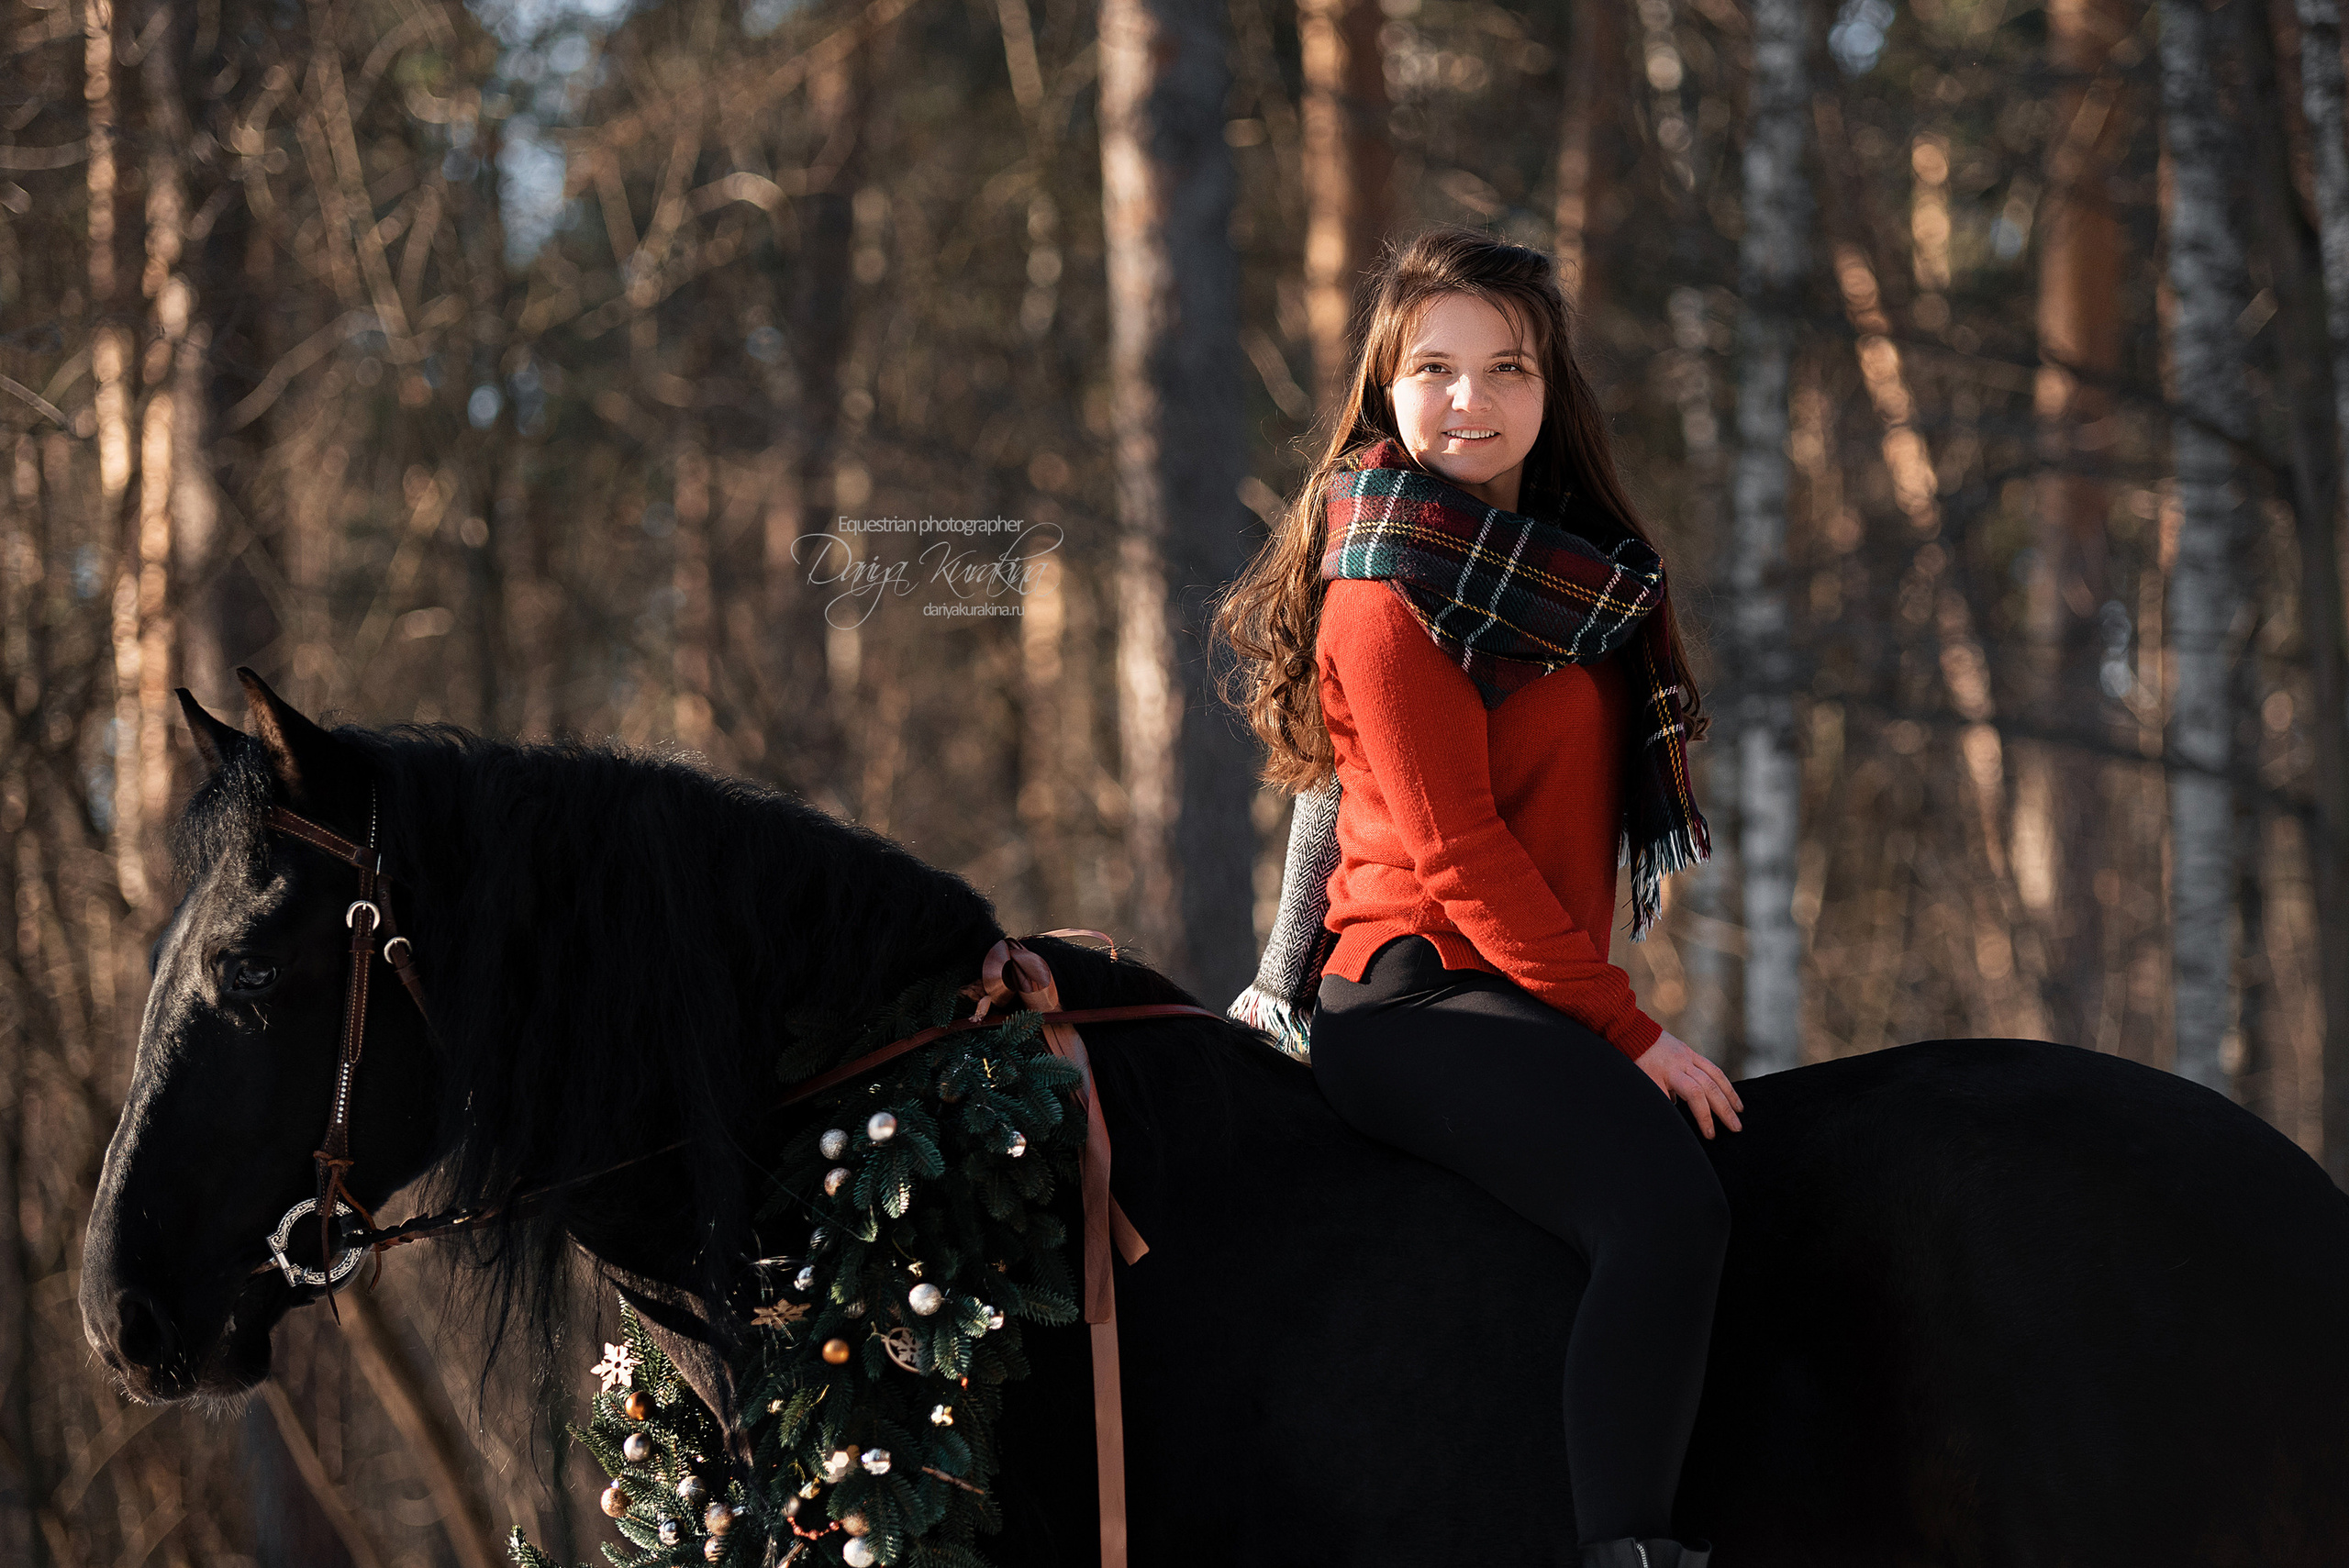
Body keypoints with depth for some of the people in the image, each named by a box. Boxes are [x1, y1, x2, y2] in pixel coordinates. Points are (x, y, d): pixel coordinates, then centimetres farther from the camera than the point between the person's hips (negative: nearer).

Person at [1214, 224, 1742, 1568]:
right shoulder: (1390, 594, -9)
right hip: (1424, 1001, -10)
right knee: (1670, 1211, -31)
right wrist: (1627, 1029, -15)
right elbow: (1454, 851, -14)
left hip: (1528, 997, 10)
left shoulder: (1573, 572, 19)